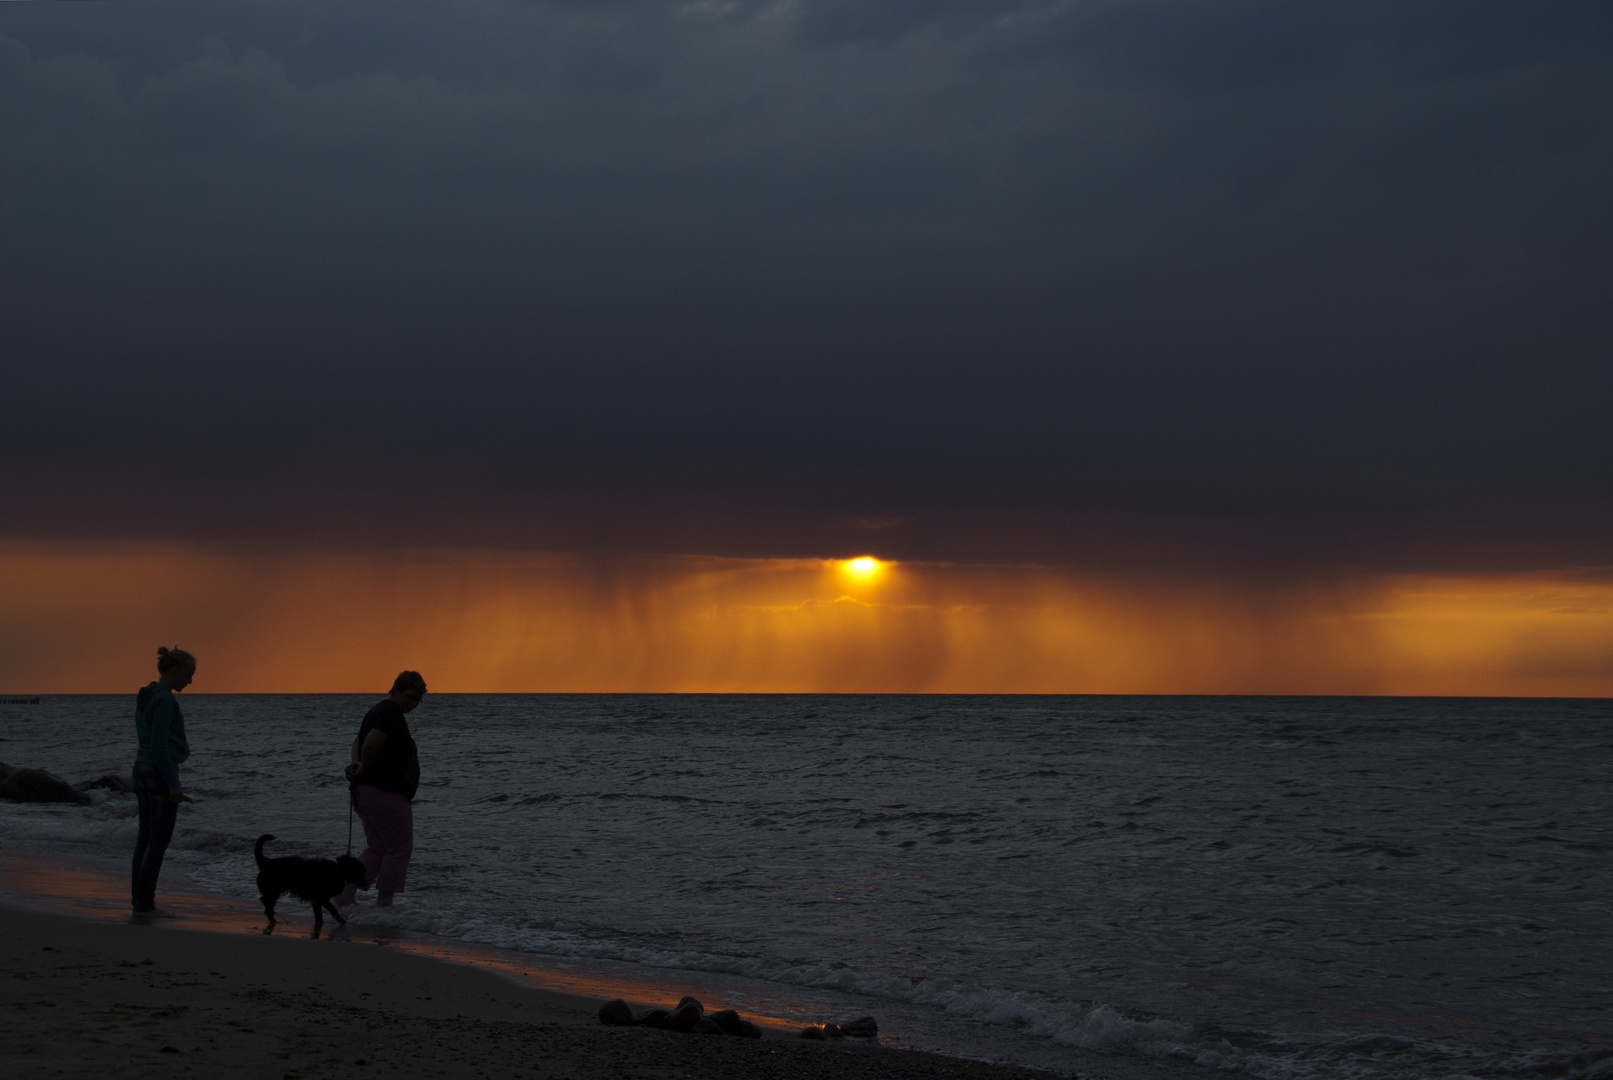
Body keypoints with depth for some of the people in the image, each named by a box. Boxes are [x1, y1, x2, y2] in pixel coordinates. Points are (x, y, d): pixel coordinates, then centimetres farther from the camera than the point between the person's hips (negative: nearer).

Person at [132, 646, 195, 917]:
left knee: (147, 838, 11)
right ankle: (145, 905, -2)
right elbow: (158, 744, -22)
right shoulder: (164, 699, -18)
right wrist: (173, 785, -20)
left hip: (143, 772, 10)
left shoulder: (145, 696, 12)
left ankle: (140, 902, 14)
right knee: (159, 842, -4)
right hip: (162, 775, -10)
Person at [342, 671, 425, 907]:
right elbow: (370, 745, -29)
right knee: (399, 848, 1)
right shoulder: (391, 714, -16)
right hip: (386, 793, -10)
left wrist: (356, 763, -2)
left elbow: (358, 742, 19)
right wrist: (364, 766, -10)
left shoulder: (378, 711, 18)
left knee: (376, 848, 15)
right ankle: (384, 902, 3)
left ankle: (346, 895, 7)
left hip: (365, 791, 10)